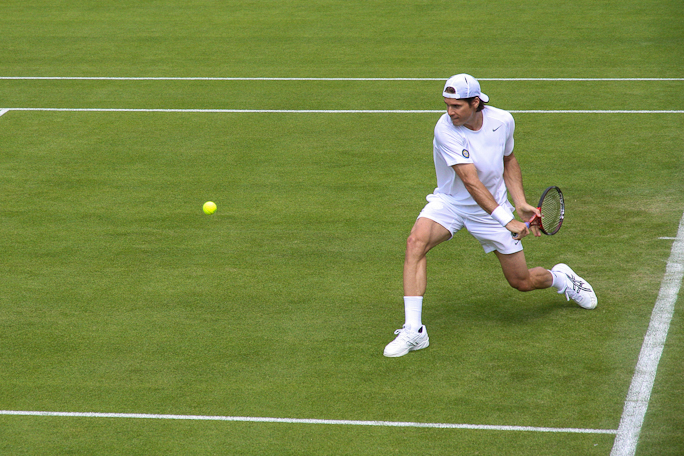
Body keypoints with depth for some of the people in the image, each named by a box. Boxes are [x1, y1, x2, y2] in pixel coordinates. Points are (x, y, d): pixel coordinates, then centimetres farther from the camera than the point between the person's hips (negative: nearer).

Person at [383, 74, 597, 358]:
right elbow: (470, 181, -32)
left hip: (492, 208, 2)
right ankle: (413, 330, -30)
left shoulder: (503, 121, -12)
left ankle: (561, 277, 42)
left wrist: (521, 203, -3)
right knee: (416, 241, -31)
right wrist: (507, 221, -38)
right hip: (449, 203, -2)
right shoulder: (446, 129, -26)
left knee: (523, 282, 6)